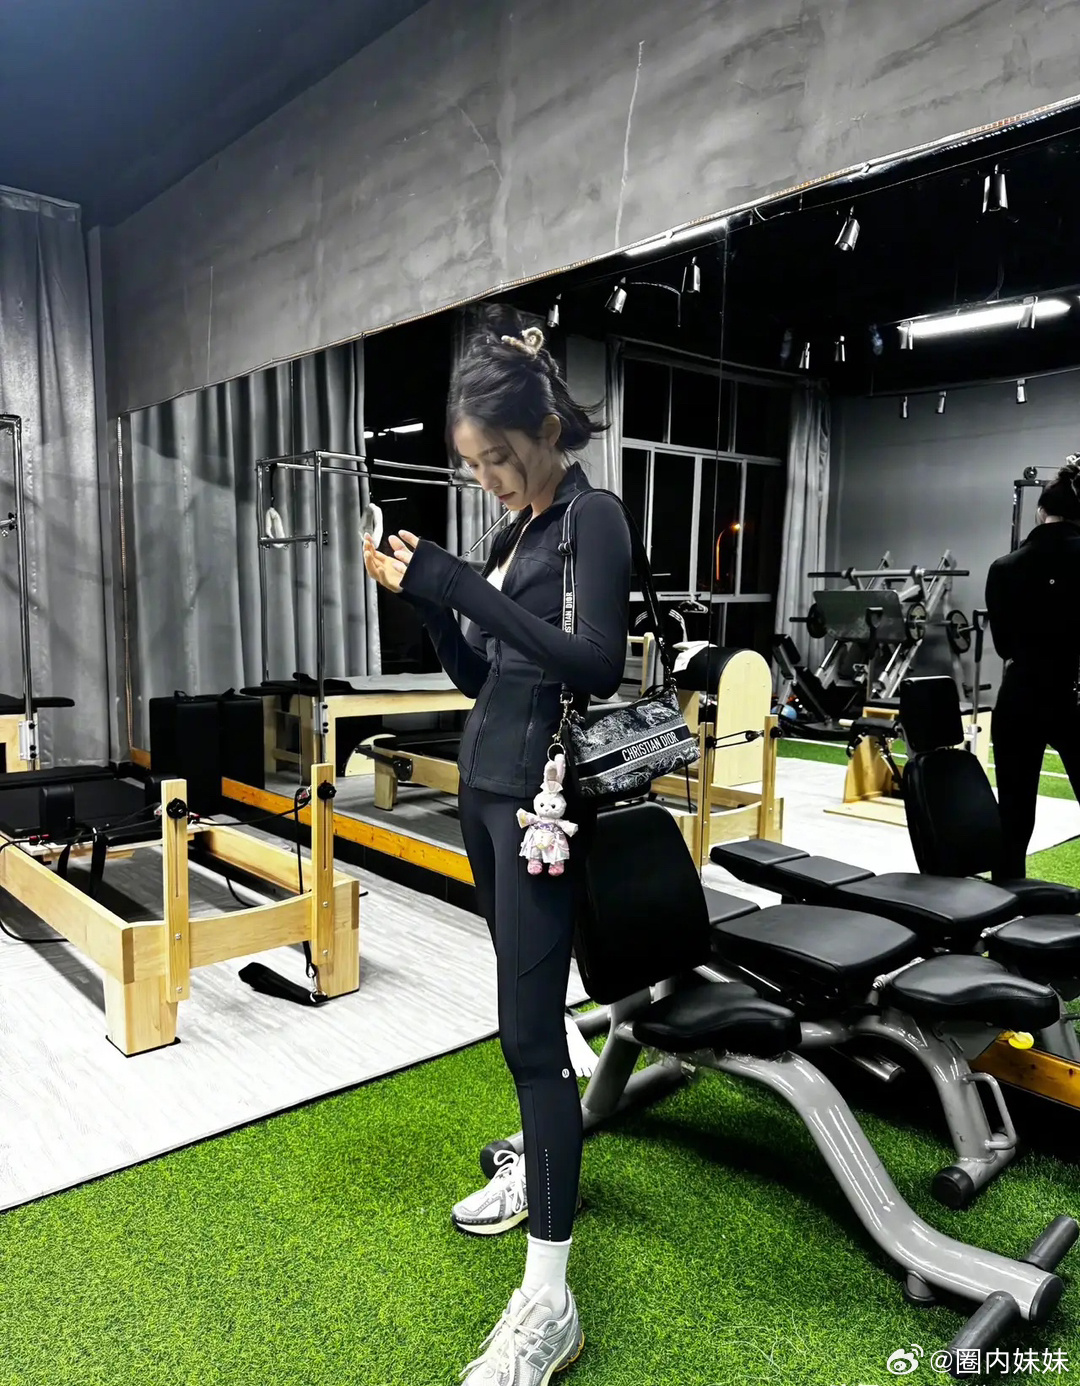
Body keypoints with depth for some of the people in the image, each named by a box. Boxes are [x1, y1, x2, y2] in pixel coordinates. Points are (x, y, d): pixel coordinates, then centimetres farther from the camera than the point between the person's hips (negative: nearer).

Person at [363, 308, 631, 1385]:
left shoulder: (593, 520, -8)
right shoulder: (516, 531, 15)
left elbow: (597, 663, -23)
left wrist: (461, 587, -24)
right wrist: (425, 596, 2)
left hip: (542, 794, -8)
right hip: (485, 782, 8)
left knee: (529, 1021, -8)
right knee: (520, 997, 17)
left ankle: (548, 1299, 1)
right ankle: (541, 1163, 36)